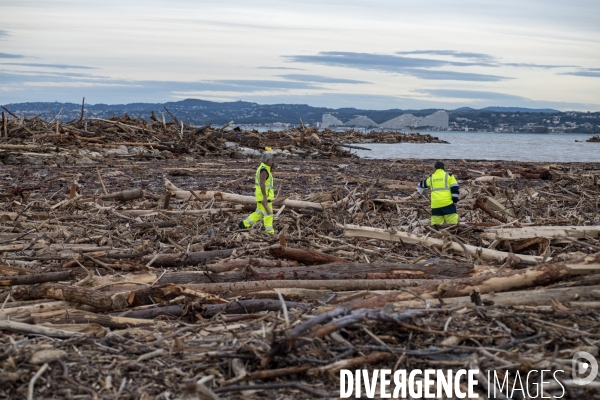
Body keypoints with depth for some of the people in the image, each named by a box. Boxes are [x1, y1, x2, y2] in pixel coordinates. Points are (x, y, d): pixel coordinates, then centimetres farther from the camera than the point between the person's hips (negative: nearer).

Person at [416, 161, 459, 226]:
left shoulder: (431, 178, 16)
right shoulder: (448, 175, 5)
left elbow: (424, 184, 37)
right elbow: (454, 188, -3)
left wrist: (420, 187, 60)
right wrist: (455, 200, -1)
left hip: (435, 204, 3)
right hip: (447, 202, -3)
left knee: (435, 222, 6)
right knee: (452, 221, -4)